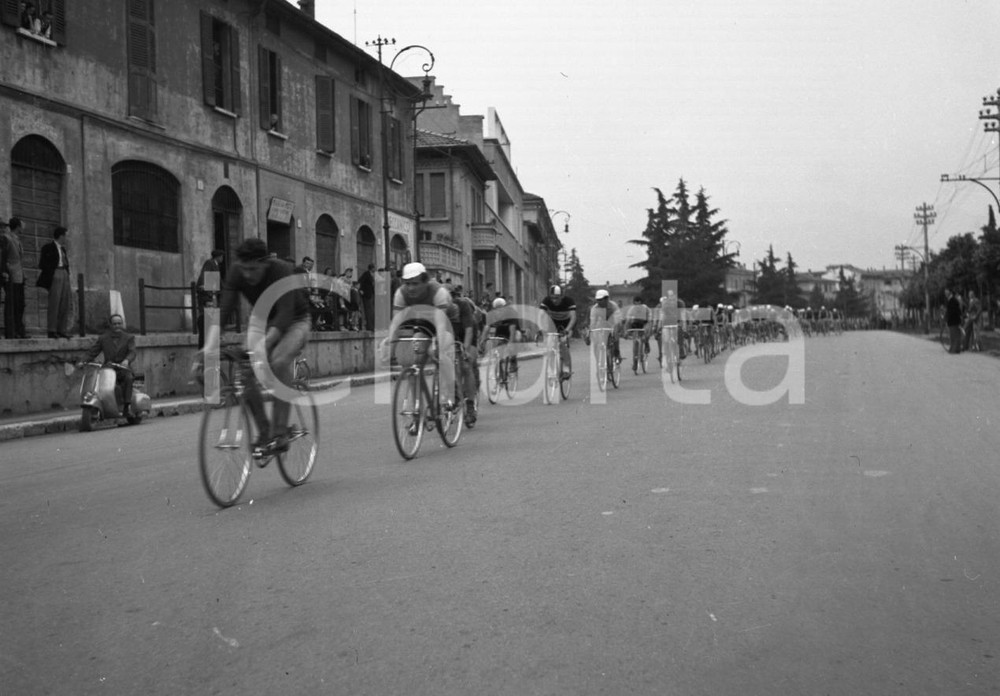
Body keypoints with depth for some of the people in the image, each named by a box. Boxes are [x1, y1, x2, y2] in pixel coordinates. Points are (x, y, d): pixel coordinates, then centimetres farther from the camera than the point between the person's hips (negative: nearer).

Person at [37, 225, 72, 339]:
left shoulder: (63, 249, 21)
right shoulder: (48, 247, -1)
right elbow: (42, 265, -5)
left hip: (65, 275, 7)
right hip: (55, 276, -7)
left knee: (65, 305, 4)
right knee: (54, 304, -9)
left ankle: (62, 330, 6)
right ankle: (52, 331, -8)